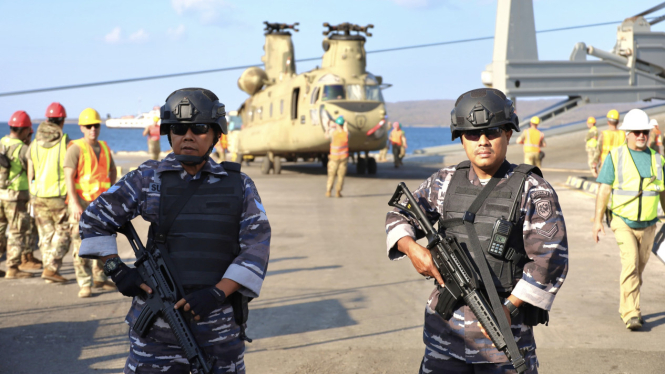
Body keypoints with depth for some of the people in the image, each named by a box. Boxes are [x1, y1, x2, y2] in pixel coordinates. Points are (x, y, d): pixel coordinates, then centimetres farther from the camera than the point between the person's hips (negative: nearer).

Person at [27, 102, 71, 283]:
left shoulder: (35, 144, 5)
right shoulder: (65, 142, -10)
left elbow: (30, 174, 8)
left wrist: (31, 196, 19)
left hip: (39, 195, 5)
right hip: (60, 194, -5)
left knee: (46, 234, 12)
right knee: (62, 231, 5)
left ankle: (50, 269, 15)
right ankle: (52, 268, -3)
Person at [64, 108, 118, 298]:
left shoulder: (104, 147, 12)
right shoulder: (76, 148, -8)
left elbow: (113, 170, 29)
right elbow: (68, 177, -16)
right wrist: (74, 203, -25)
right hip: (81, 203, -6)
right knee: (81, 245, -7)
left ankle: (99, 278, 27)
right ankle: (85, 284, -3)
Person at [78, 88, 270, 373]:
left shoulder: (238, 186, 4)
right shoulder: (149, 179, 2)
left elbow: (256, 246, -3)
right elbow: (94, 219, 9)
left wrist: (217, 292, -15)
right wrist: (117, 271, -2)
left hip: (220, 323, 1)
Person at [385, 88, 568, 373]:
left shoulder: (533, 190, -5)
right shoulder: (446, 182, 6)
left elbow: (551, 257, -11)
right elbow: (399, 217, 15)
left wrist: (511, 308, -18)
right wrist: (412, 248, -7)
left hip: (504, 323, -2)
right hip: (446, 324, 3)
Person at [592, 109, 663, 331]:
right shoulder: (615, 156, -3)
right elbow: (604, 190, -4)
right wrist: (597, 220, -8)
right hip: (623, 222, -4)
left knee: (638, 268, 11)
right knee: (630, 264, -16)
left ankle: (627, 307, 28)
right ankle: (631, 314, -15)